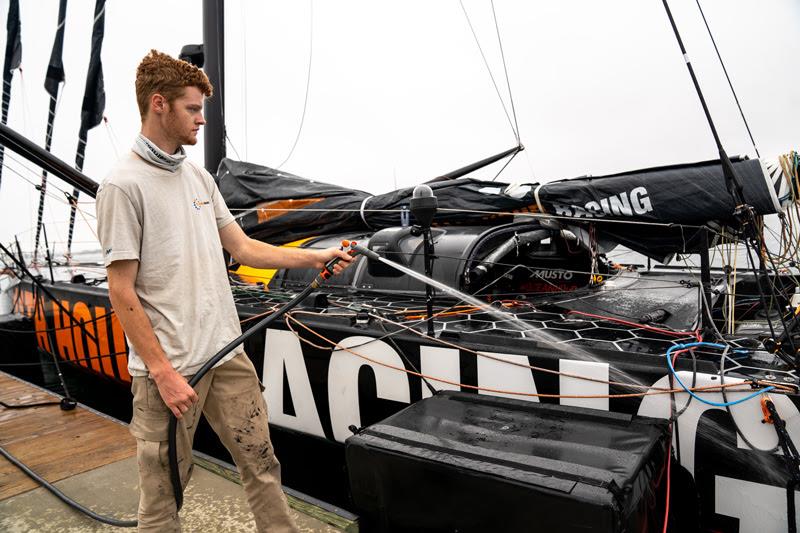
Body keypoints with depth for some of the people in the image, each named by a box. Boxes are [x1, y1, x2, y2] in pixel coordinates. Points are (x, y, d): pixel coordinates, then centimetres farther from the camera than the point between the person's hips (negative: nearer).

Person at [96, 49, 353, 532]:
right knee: (164, 491, 11)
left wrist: (315, 257, 6)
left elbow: (243, 247, 13)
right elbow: (121, 290, -12)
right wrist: (162, 372, -14)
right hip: (169, 367, -6)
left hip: (228, 353, 7)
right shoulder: (123, 184, -11)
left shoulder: (199, 175, 11)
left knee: (262, 465, 15)